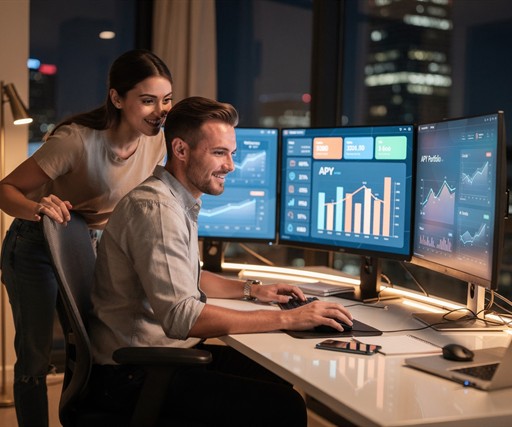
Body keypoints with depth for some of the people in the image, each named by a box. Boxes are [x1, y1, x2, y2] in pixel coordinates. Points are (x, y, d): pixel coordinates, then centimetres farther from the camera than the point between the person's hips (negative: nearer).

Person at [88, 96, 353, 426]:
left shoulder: (181, 202, 11)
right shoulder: (157, 207, -21)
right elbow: (181, 317, -29)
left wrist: (251, 290, 14)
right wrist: (286, 318, -26)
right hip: (134, 374, -10)